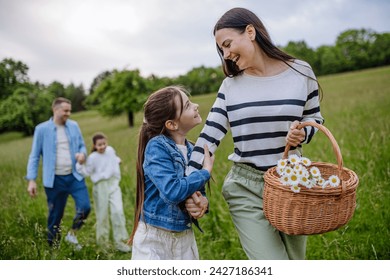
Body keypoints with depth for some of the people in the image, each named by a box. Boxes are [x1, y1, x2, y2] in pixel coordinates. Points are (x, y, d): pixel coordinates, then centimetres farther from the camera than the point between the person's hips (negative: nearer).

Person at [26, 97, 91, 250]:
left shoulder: (74, 126, 5)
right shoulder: (42, 129, -4)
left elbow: (82, 145, 13)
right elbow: (34, 156, -1)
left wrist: (82, 154, -11)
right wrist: (31, 180, -6)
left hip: (75, 176, 3)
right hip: (54, 180, -2)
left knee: (85, 207, -8)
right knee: (55, 216, 8)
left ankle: (72, 234, 20)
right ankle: (53, 247, 29)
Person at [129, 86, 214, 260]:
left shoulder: (191, 150, 1)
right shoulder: (156, 147, -17)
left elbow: (198, 192, 9)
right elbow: (172, 191, -29)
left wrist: (202, 202, -14)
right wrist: (205, 172, -16)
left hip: (184, 237, 6)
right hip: (154, 237, -5)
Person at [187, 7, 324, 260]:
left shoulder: (300, 72, -2)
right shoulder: (231, 85, 0)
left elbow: (315, 119, 10)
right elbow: (210, 135, -4)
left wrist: (302, 135, -14)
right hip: (245, 189, -1)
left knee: (295, 260, 17)